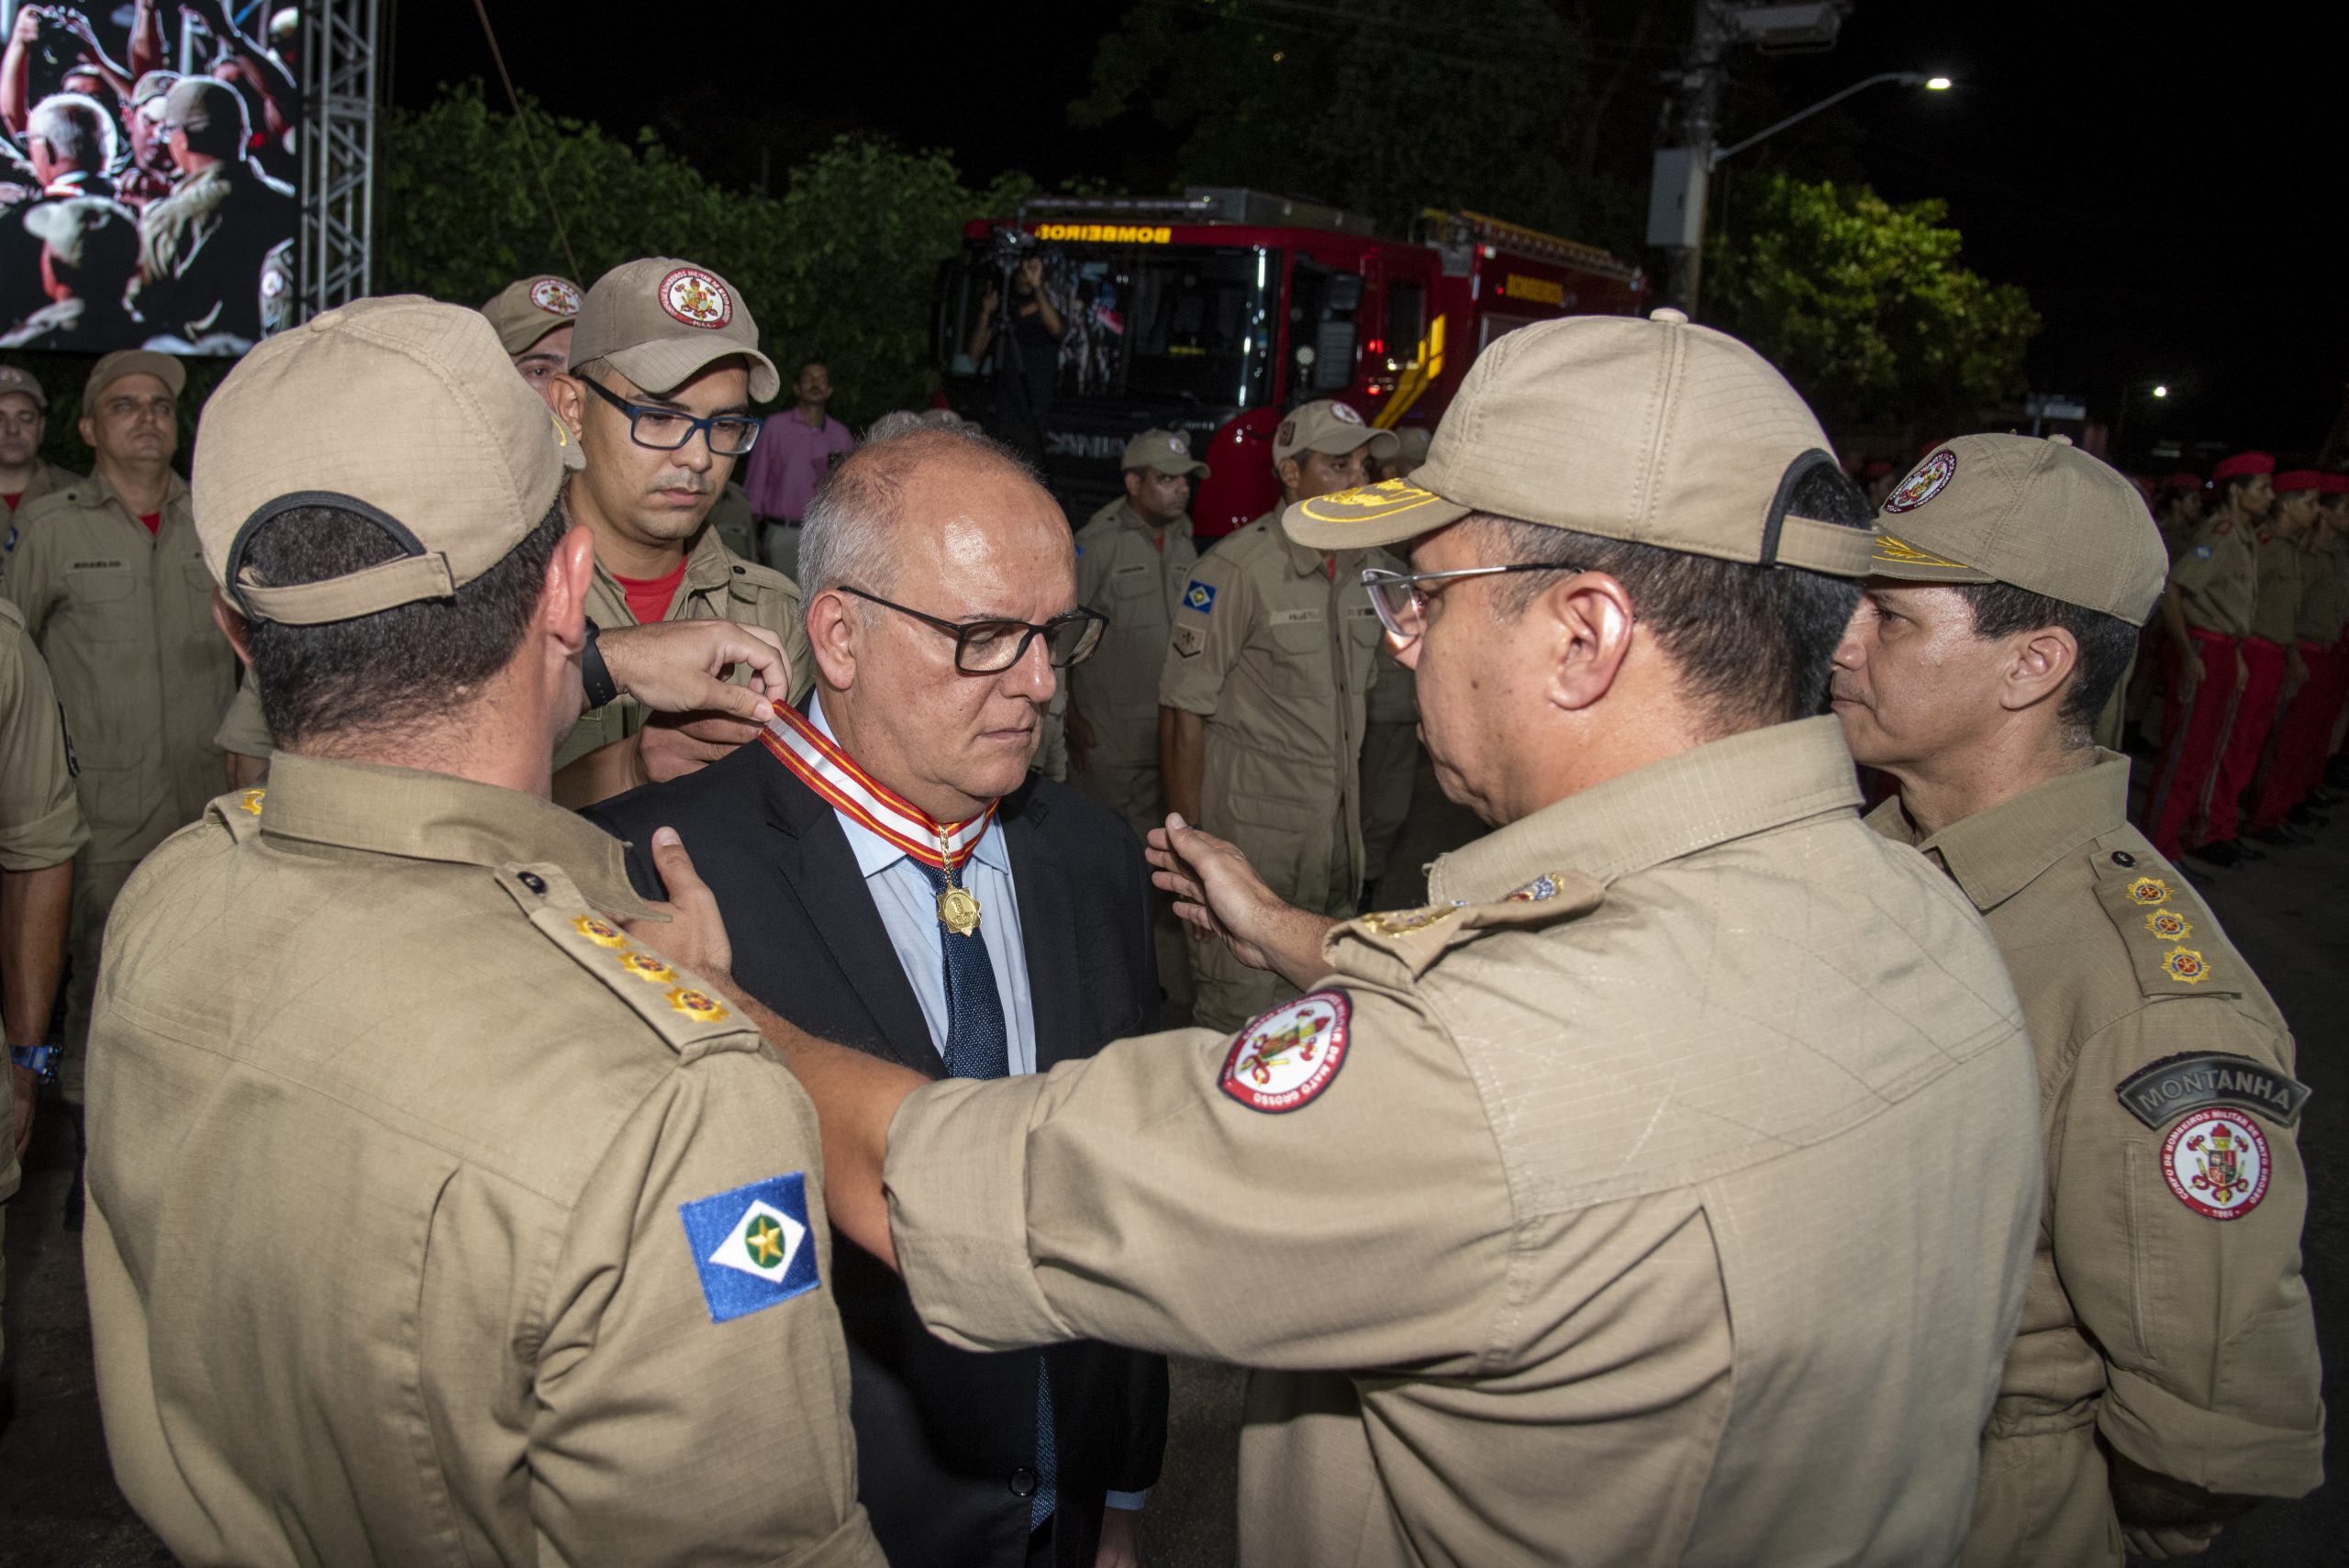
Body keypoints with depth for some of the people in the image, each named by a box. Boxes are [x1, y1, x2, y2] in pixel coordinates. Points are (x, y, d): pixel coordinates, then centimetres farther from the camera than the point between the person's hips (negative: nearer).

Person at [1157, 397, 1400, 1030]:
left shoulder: (1369, 568, 8)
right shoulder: (1237, 569, -13)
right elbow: (1184, 712, -13)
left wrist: (1352, 811, 17)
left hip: (1335, 826, 7)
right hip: (1250, 819, -7)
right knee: (1238, 1006, -2)